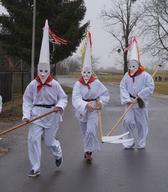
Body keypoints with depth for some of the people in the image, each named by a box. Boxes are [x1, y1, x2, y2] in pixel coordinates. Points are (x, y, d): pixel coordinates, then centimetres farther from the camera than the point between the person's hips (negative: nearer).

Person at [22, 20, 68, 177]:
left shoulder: (55, 84, -7)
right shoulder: (33, 85, -4)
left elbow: (63, 98, 1)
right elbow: (27, 100, -1)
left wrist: (60, 106, -20)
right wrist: (26, 114, -13)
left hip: (52, 115, -1)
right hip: (36, 115, 1)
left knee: (49, 140, 7)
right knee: (33, 139, -8)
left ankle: (58, 153, 46)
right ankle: (35, 168, 3)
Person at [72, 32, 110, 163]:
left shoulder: (97, 83, -9)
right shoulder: (78, 84, -9)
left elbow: (105, 94, 1)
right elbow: (76, 99, -23)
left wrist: (101, 102, -18)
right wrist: (85, 105, -40)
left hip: (93, 110, -2)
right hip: (81, 110, 2)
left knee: (91, 130, -18)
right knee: (85, 132, 16)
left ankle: (89, 152, -7)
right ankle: (88, 150, 35)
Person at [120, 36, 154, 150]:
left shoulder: (145, 75, -9)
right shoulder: (126, 76, 1)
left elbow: (150, 87, -14)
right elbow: (123, 88, -3)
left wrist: (139, 95, -16)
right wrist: (127, 99, -17)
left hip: (141, 104, -2)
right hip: (130, 104, 3)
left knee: (141, 124, 6)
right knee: (128, 122, -7)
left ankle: (140, 143, 20)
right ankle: (131, 141, 9)